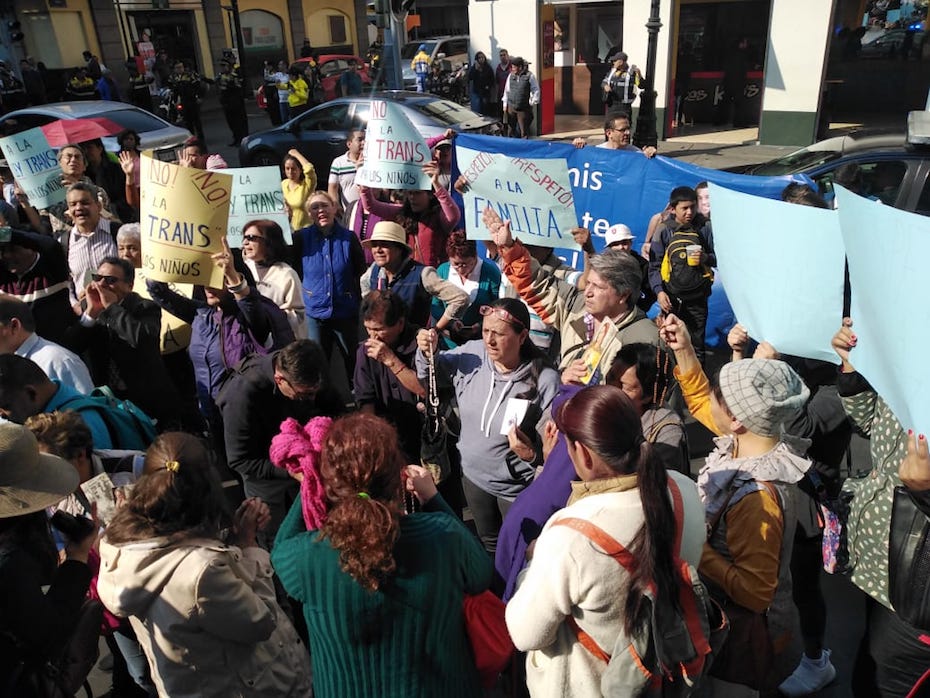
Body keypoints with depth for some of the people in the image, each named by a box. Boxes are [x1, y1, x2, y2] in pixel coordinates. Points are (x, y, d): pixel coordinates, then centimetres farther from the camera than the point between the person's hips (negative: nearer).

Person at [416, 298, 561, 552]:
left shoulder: (545, 381, -28)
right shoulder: (472, 354, -15)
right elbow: (431, 374, 3)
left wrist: (530, 454, -39)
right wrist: (428, 352, -16)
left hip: (518, 486, -4)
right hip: (473, 474, 5)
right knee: (488, 543, 31)